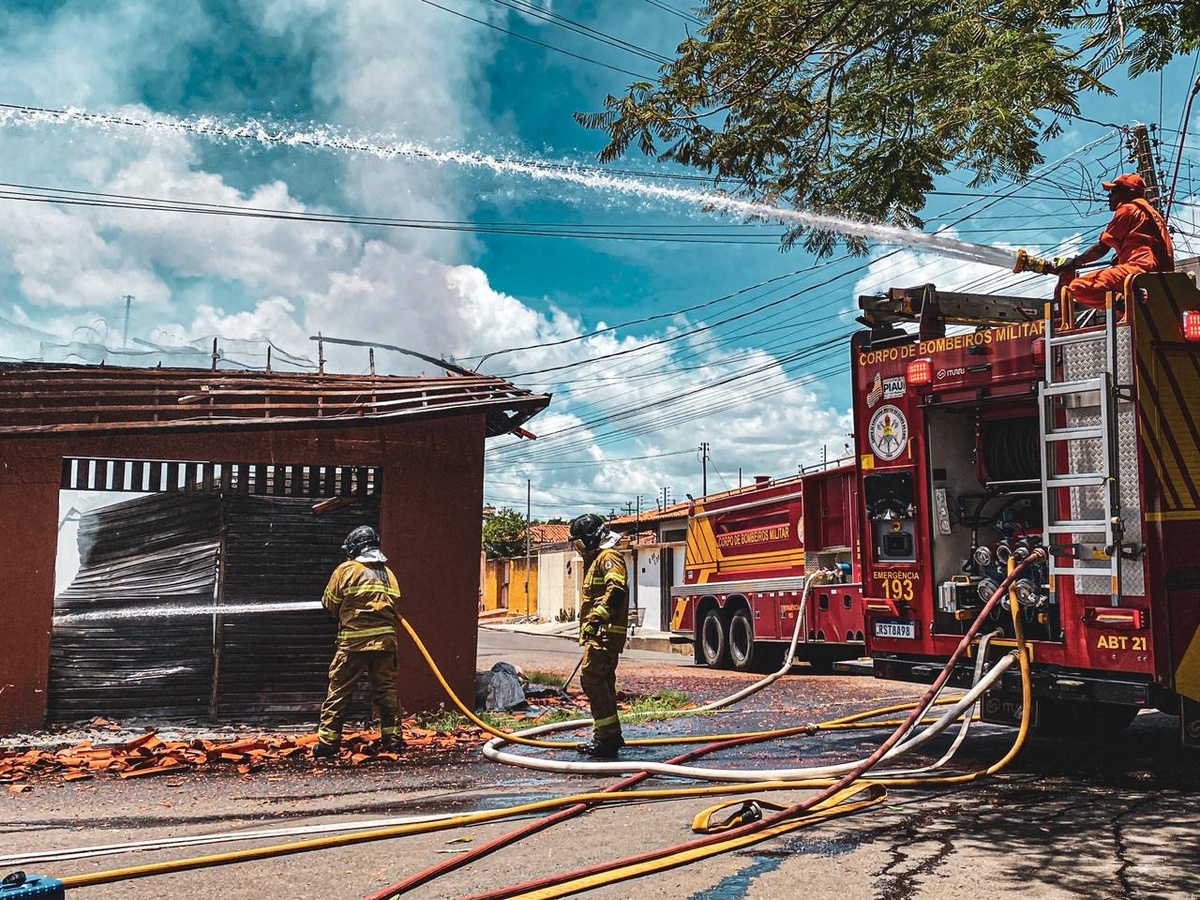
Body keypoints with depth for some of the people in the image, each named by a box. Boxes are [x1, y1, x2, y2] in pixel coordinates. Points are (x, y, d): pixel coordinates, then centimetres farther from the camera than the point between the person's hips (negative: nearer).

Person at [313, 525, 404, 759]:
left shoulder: (346, 570, -1)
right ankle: (393, 738, 16)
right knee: (386, 690, 13)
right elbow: (395, 602, 11)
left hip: (354, 641, -4)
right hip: (385, 639, 4)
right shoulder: (388, 573, 13)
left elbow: (329, 604, 4)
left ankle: (327, 742, 2)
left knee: (339, 691, 2)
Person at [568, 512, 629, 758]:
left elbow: (616, 590, -27)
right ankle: (609, 736, 19)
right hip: (599, 633, 11)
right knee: (603, 681, 13)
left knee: (591, 677, -16)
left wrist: (598, 617, -36)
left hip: (606, 631, -11)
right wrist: (587, 631, 34)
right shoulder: (595, 559, 24)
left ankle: (608, 736, -16)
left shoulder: (609, 557, -11)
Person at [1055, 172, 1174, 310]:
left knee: (1077, 287, -19)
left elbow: (1101, 248, 2)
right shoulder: (1148, 211, 31)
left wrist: (1074, 263, 12)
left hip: (1140, 268, -10)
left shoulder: (1128, 209, 4)